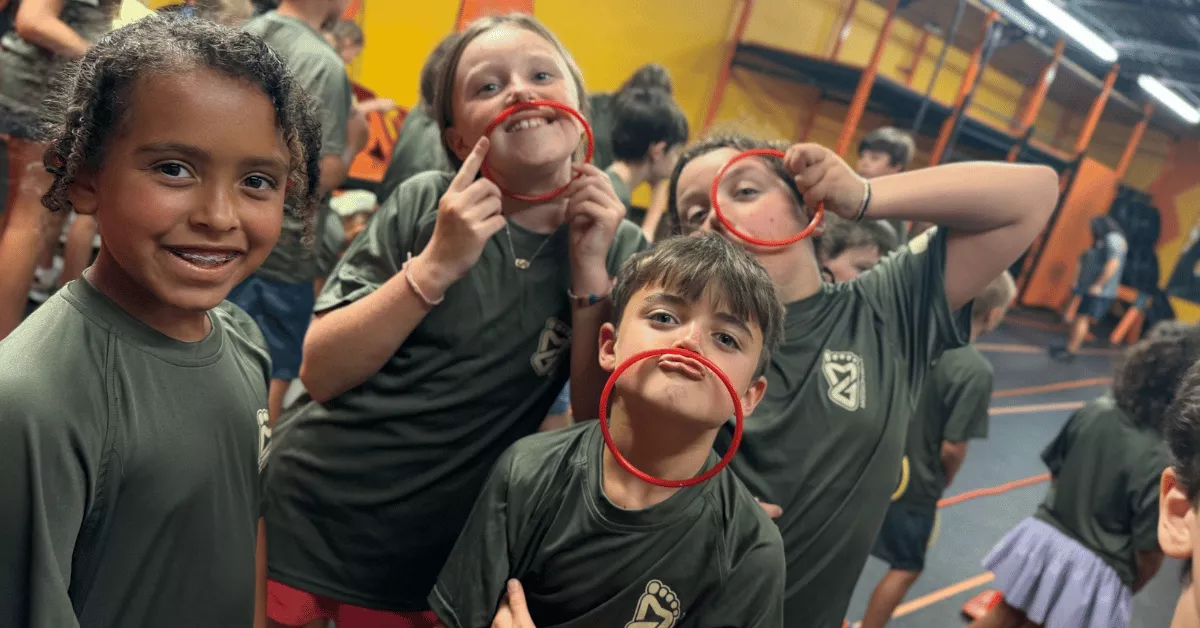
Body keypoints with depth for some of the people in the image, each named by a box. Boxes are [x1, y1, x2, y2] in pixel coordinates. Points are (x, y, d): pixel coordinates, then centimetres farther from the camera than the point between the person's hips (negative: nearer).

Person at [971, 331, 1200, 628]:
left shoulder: (1095, 411, -11)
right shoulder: (1165, 466, -24)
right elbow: (1150, 551, -16)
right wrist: (1131, 587, 5)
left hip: (1045, 538, 4)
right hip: (1095, 571, -4)